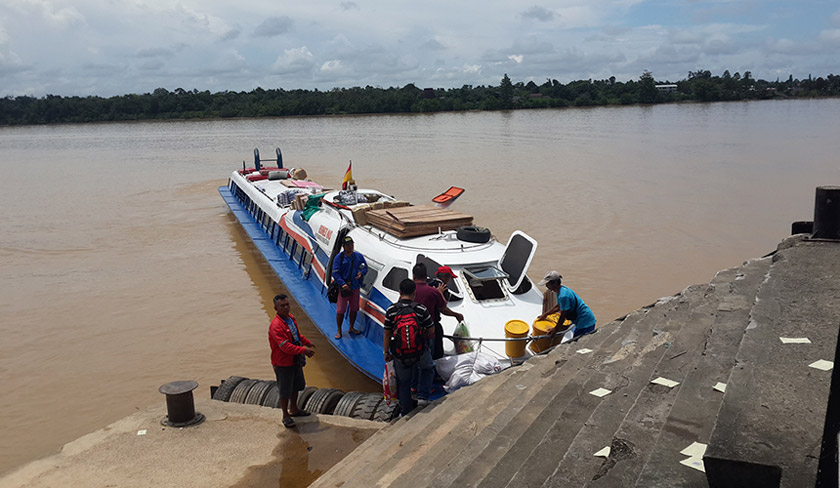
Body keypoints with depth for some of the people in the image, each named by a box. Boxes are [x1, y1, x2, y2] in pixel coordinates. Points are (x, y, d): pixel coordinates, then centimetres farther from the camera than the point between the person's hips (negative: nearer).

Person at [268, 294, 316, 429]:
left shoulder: (290, 318, 1)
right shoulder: (276, 325, -28)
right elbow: (285, 346, -33)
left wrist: (307, 342, 8)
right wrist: (303, 350, -33)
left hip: (295, 360, 9)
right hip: (283, 363, -9)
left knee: (296, 386, 23)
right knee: (285, 391, 6)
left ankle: (293, 409, 43)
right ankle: (285, 416, 23)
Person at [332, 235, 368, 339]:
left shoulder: (359, 256, 4)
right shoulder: (339, 258, -6)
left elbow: (365, 267, 13)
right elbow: (335, 273, -9)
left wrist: (361, 273, -11)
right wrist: (343, 284, -20)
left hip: (355, 287, 4)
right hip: (343, 288, -4)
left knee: (354, 309, 15)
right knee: (340, 310, -2)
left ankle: (352, 328, 33)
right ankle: (339, 331, 11)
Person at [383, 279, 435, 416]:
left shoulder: (391, 310, -7)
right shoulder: (421, 309, -9)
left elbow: (387, 334, -2)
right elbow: (431, 332, -1)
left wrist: (386, 353, 10)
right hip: (420, 353, -1)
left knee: (403, 382, 19)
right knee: (428, 368, 30)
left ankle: (406, 412, 30)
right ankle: (423, 396, 17)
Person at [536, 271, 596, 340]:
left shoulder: (563, 296, -26)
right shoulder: (562, 289, 5)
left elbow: (563, 316, -19)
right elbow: (558, 306, 22)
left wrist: (555, 330, -7)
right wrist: (545, 314, 22)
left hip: (585, 323, -10)